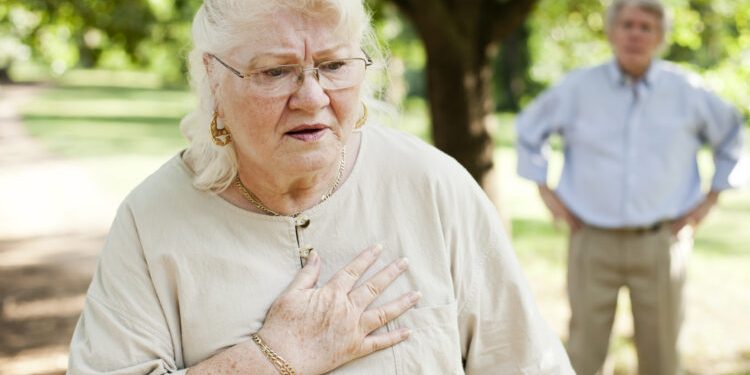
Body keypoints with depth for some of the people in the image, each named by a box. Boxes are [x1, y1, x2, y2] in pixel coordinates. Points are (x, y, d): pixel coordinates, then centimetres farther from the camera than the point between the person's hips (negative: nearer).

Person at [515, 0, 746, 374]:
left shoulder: (686, 91, 2)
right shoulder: (579, 87, 1)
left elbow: (732, 133, 17)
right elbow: (530, 127, 16)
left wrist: (712, 196, 10)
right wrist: (545, 191, 9)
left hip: (659, 242, 1)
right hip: (593, 241, 0)